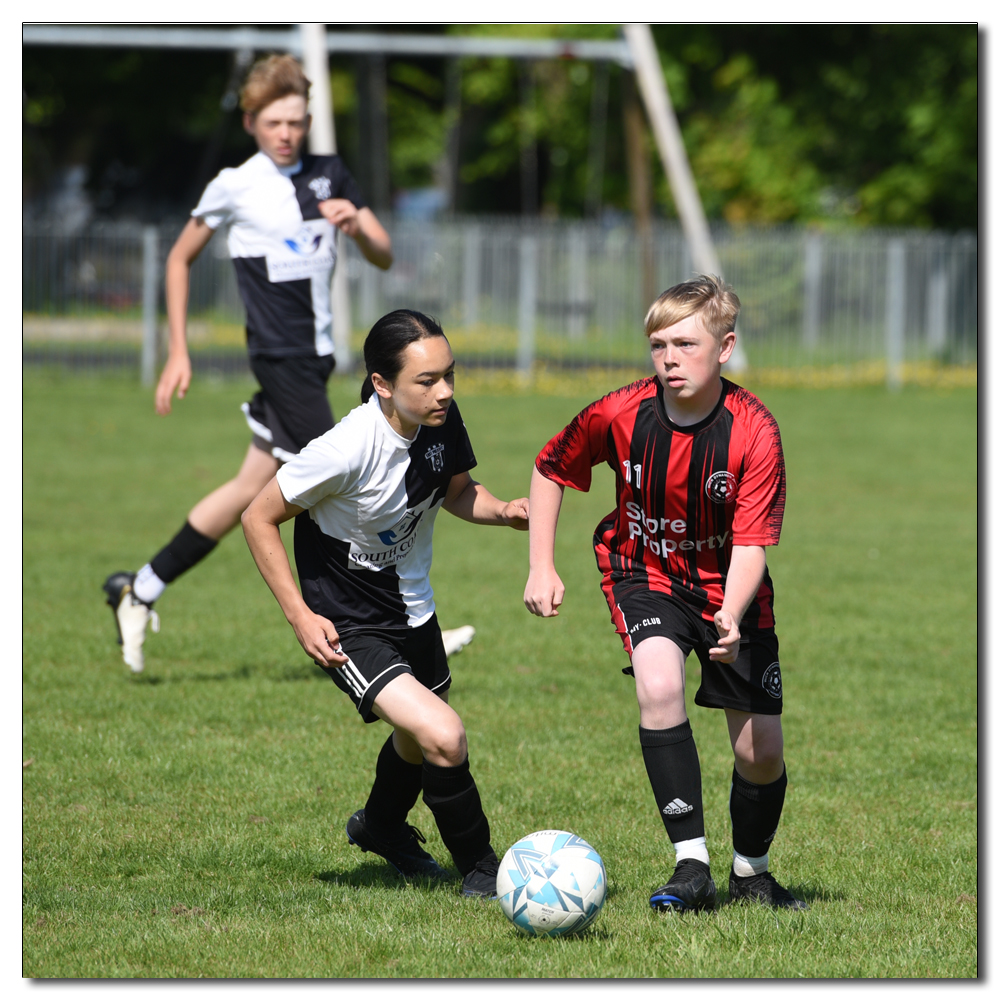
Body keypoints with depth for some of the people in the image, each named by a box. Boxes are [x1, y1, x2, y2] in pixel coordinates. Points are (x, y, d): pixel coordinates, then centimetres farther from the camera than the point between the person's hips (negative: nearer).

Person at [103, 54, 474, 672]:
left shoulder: (330, 176, 9)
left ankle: (140, 591, 22)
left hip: (316, 357, 6)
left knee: (253, 490, 11)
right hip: (281, 359, -6)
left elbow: (386, 257, 8)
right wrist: (179, 353, 6)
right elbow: (181, 259, 8)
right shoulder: (234, 187, -4)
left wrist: (358, 227, -15)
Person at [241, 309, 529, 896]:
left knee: (421, 741, 29)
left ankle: (382, 827, 61)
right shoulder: (348, 449, -31)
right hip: (349, 628, -8)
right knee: (443, 738, -23)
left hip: (414, 611, 8)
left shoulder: (442, 420, -12)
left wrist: (503, 511, -12)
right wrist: (300, 616, -22)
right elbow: (260, 518, -19)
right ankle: (481, 870, -1)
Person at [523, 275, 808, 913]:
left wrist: (731, 619, -43)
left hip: (728, 588, 0)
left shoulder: (753, 431, -23)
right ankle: (692, 865, -25)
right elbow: (551, 469, 2)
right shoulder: (620, 414, -18)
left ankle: (751, 872, 30)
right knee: (660, 686, -30)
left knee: (761, 753, 0)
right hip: (646, 576, 0)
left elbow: (751, 545, -26)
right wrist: (542, 566, -3)